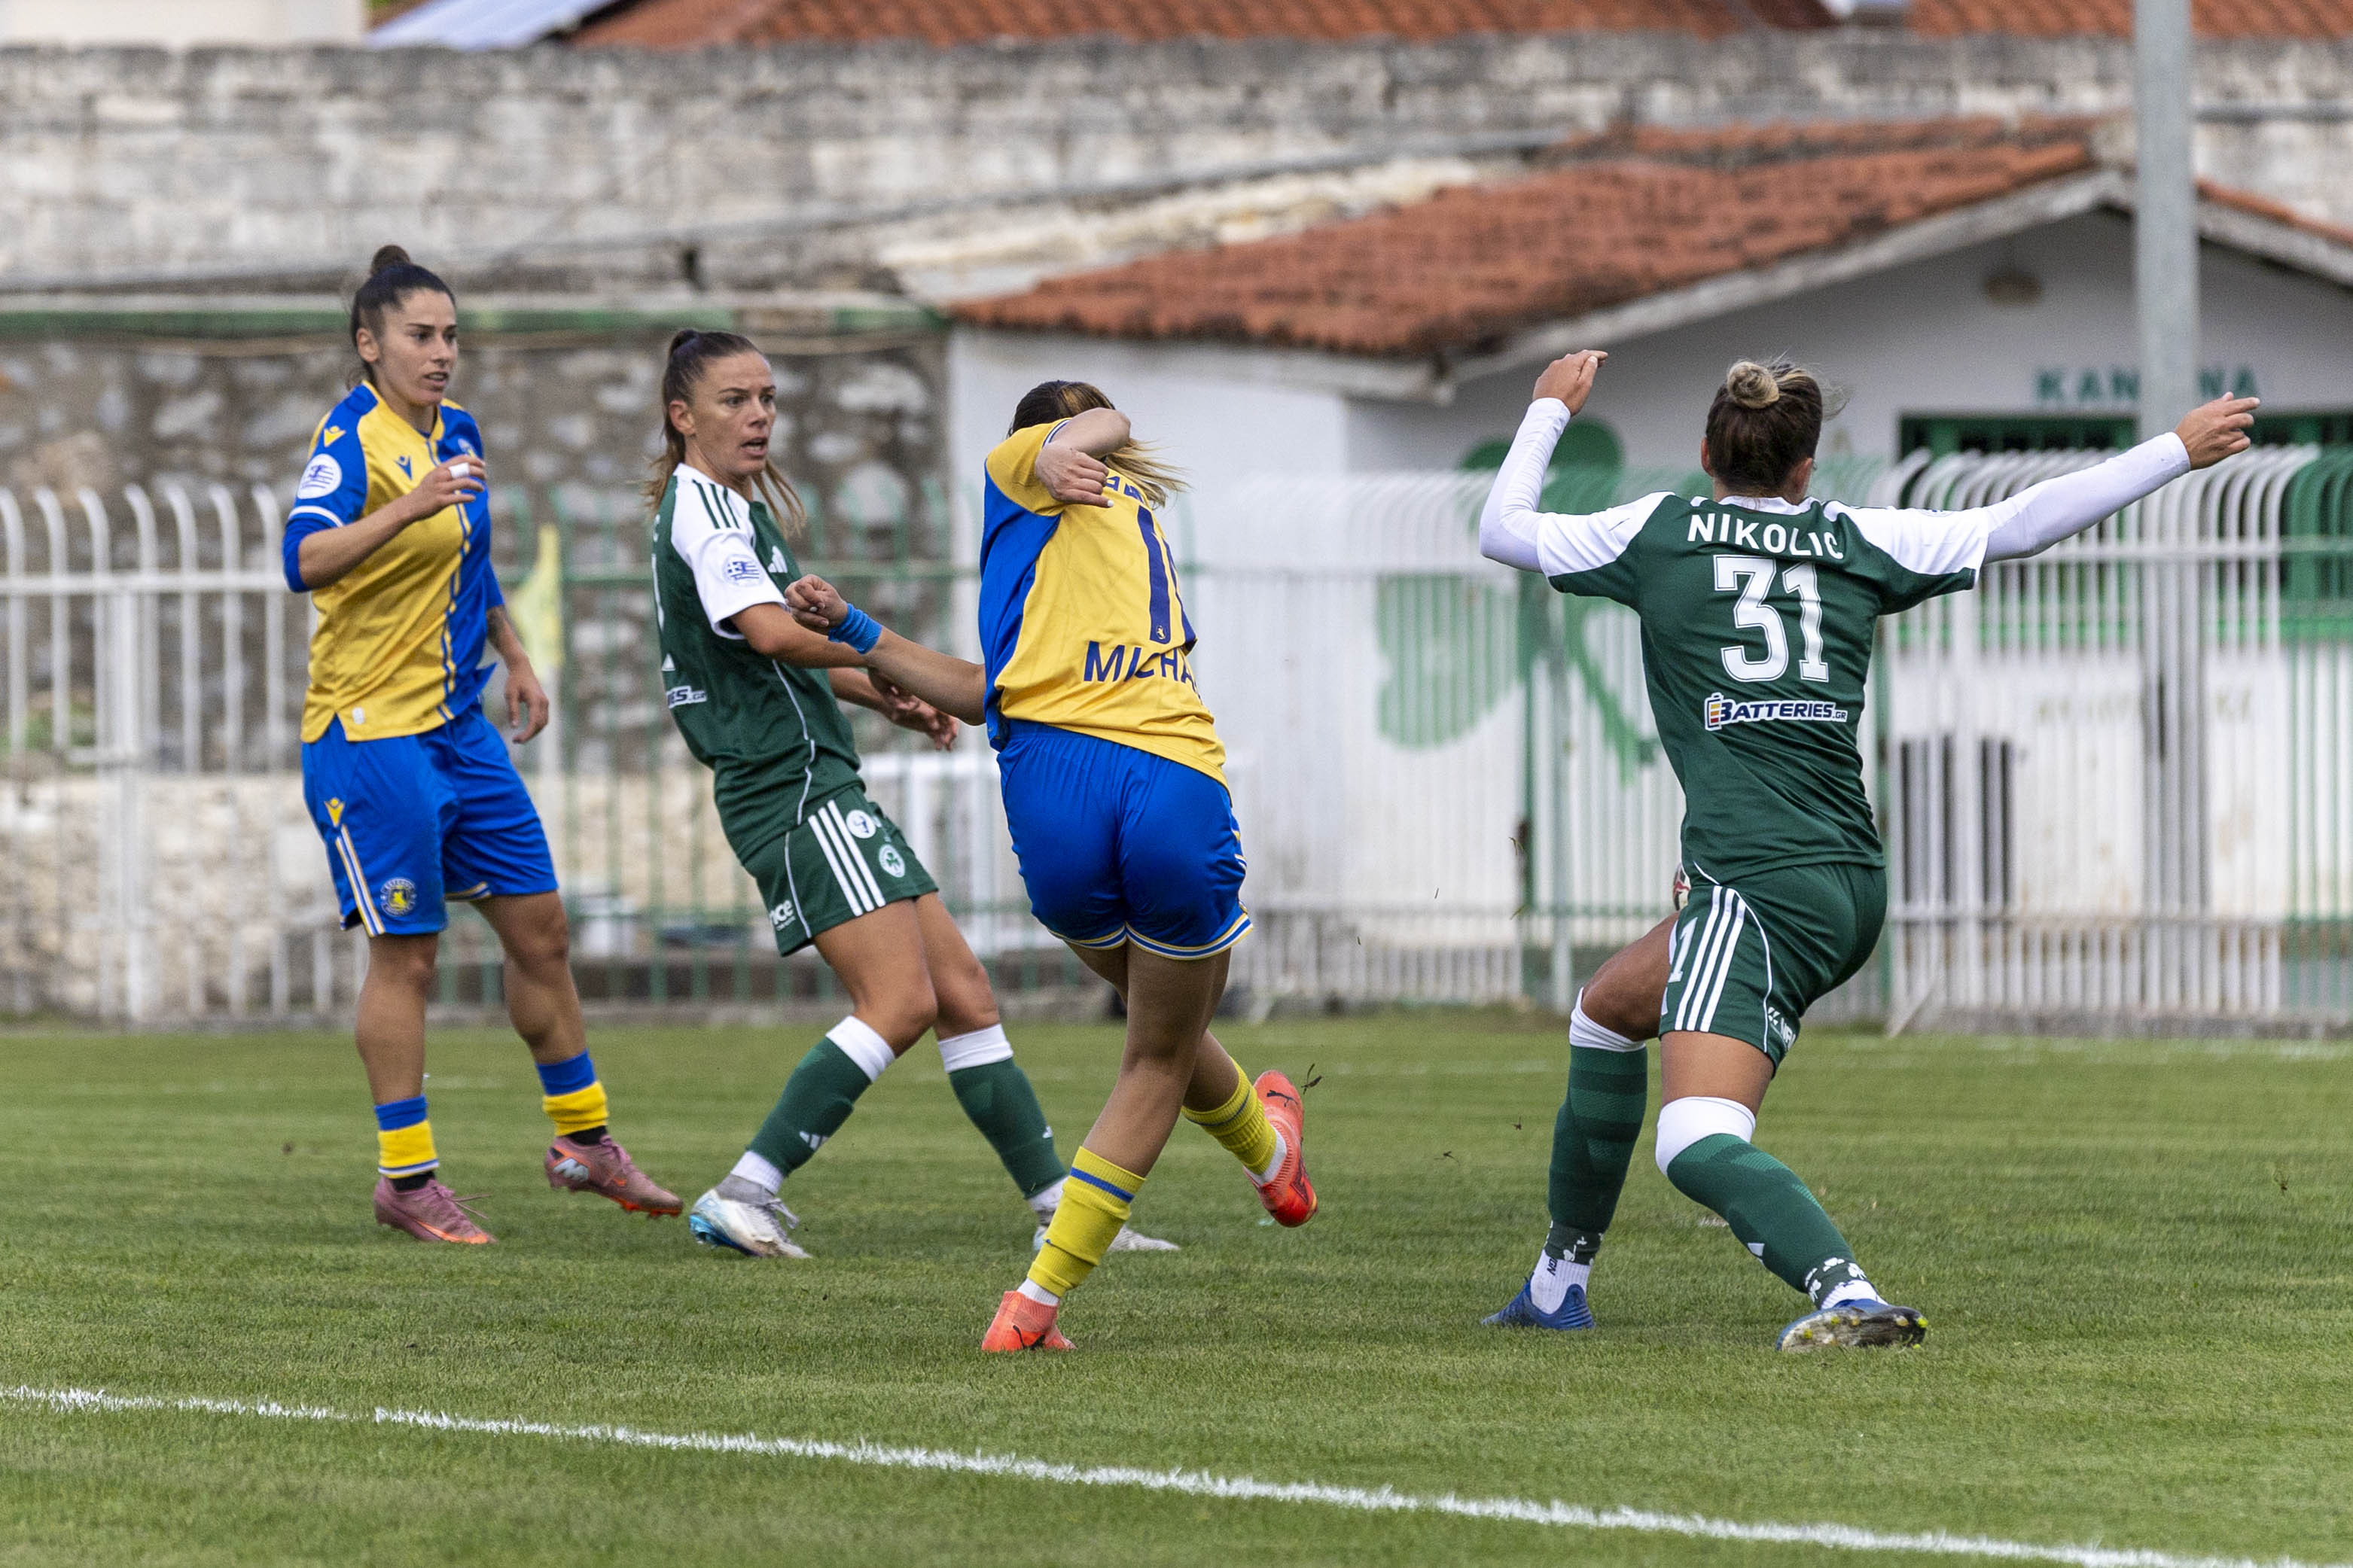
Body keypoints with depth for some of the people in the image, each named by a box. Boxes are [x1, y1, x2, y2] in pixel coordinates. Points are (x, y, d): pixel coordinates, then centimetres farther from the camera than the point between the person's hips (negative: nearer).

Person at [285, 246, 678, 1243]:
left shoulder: (455, 433, 11)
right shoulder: (352, 439, -14)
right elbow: (305, 560, -30)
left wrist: (515, 660, 24)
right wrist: (410, 506, -41)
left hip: (458, 728, 8)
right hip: (371, 731, -8)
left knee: (540, 930, 10)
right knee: (405, 955, -4)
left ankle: (582, 1141, 22)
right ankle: (405, 1180, 3)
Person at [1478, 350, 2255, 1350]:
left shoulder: (1659, 533, 2)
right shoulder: (1858, 542, 10)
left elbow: (1501, 532, 15)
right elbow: (2023, 524, 14)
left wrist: (1550, 410, 31)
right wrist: (2180, 451, 23)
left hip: (1760, 885, -7)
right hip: (1852, 884, 7)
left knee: (1700, 1147, -19)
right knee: (1607, 1009, 29)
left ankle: (1845, 1295, -44)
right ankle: (1559, 1285, 37)